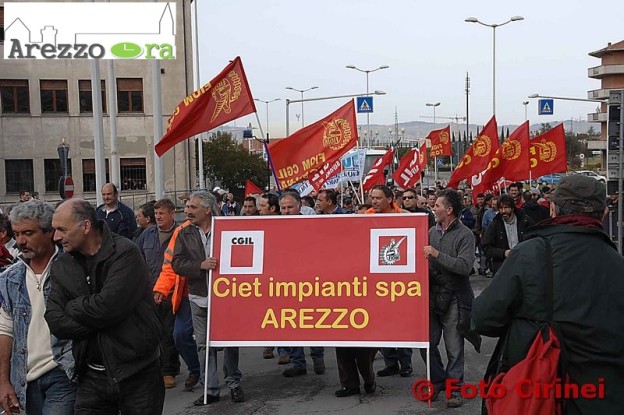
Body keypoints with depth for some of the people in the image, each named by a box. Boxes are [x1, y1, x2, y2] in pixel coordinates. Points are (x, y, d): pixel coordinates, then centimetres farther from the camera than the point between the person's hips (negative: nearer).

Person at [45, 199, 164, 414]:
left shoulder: (124, 253, -13)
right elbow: (56, 323, -6)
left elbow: (107, 308, -24)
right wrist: (98, 318, -17)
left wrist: (72, 307, -7)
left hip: (137, 374, -4)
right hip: (92, 376, 4)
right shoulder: (61, 267, 4)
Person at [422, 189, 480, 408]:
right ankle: (438, 381, 29)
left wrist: (437, 254, -19)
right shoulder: (432, 231, 10)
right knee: (427, 343, 10)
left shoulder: (465, 235, -7)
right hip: (432, 295, 6)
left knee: (454, 349, 3)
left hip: (453, 298, -5)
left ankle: (454, 389, 17)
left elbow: (465, 266, -19)